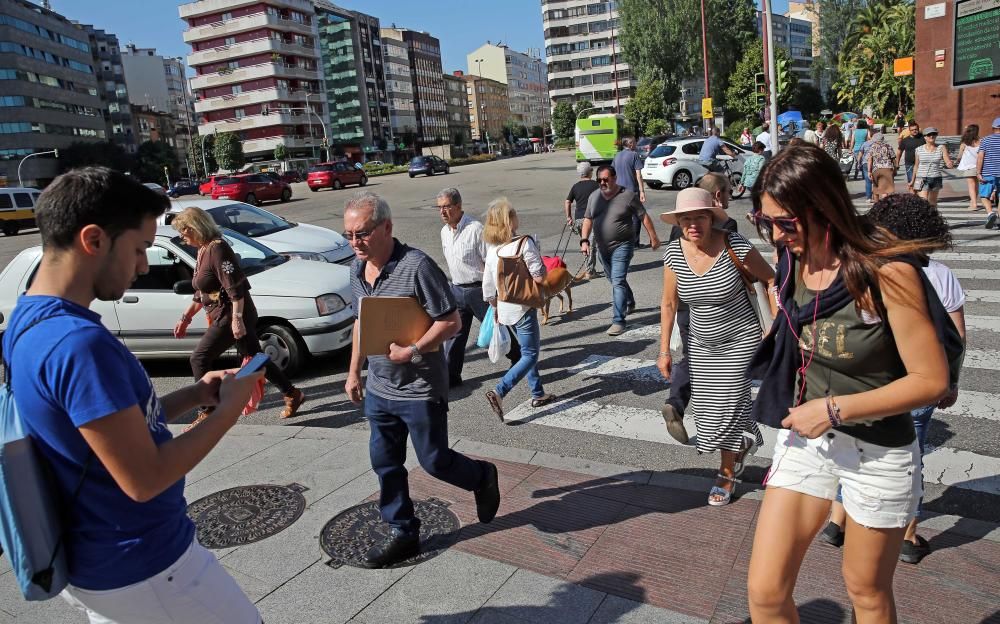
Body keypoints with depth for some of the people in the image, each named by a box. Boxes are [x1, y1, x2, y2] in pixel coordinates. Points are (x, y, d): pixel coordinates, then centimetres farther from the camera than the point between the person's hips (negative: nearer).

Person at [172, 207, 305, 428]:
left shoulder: (217, 248, -16)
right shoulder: (203, 250, 15)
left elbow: (235, 288, -23)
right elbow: (201, 293, 23)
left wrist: (237, 319, -27)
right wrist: (185, 318, 22)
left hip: (232, 316, -10)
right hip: (223, 316, 10)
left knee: (199, 360, -5)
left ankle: (207, 412, 4)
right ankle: (292, 395, 21)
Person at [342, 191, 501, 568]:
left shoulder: (416, 266, -20)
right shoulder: (357, 268, 4)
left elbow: (451, 323, -18)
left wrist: (412, 350, -27)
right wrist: (354, 372, 16)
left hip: (420, 390, -7)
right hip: (378, 388, 7)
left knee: (434, 461, 5)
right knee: (385, 463, 13)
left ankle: (483, 478, 36)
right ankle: (402, 533, 31)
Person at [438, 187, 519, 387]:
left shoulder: (475, 229, -18)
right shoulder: (444, 232, 5)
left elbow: (490, 262, -15)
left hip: (479, 288, -6)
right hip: (457, 289, 6)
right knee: (454, 333, 5)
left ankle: (518, 357, 34)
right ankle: (451, 376, 13)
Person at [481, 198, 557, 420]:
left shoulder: (492, 249, 2)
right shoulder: (525, 243, -17)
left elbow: (487, 286, 6)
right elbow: (539, 277, -19)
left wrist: (496, 307, 20)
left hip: (504, 309, 7)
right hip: (523, 309, -7)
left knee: (528, 350, 21)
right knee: (530, 355, 1)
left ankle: (538, 394, 29)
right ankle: (499, 392, -13)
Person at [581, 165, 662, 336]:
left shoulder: (628, 196, -9)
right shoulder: (594, 197, 6)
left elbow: (644, 217, -3)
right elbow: (588, 220, 11)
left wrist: (653, 237, -1)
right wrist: (584, 241, -1)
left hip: (622, 246, -6)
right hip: (602, 247, 6)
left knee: (618, 281, -15)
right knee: (614, 280, 20)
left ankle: (618, 321, -14)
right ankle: (630, 303, 45)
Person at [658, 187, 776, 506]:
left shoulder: (735, 246, -20)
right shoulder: (674, 253, -9)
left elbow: (770, 279, -7)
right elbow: (669, 303, -1)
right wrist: (664, 350, 0)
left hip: (740, 340, -4)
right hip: (700, 343, 4)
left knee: (728, 405, 0)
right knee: (703, 405, 7)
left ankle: (727, 475, 25)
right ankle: (744, 440, 40)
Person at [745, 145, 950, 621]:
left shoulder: (886, 272, -21)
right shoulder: (792, 263, -4)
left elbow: (931, 380, -19)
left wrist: (834, 408, -20)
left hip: (878, 452, -4)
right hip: (806, 437, 4)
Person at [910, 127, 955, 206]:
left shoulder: (941, 148, 2)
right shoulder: (919, 150, 3)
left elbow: (948, 163, -3)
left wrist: (950, 165, -28)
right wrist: (913, 181, 16)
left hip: (936, 179, 2)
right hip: (922, 179, -2)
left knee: (933, 202, 12)